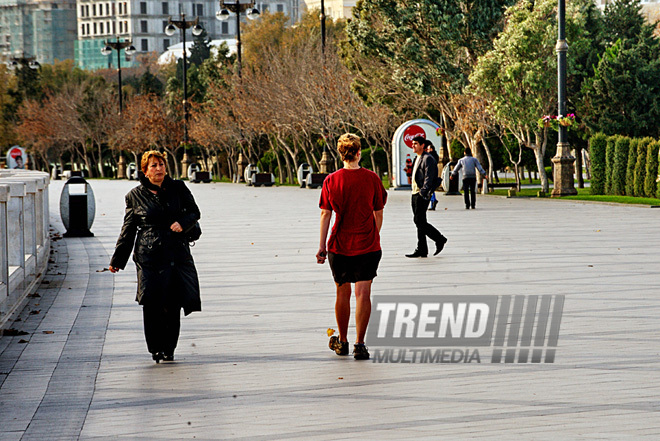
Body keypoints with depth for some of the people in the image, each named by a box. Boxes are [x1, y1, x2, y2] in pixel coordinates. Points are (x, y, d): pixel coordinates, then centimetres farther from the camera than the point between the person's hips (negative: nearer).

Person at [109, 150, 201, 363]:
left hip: (176, 254, 1)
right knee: (152, 303, -11)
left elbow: (194, 212, 15)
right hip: (149, 256, -1)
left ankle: (169, 349, 15)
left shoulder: (178, 188, 8)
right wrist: (117, 260, 10)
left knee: (173, 305, 0)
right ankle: (156, 348, 3)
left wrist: (183, 222, -8)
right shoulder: (135, 196, 5)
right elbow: (128, 230, 10)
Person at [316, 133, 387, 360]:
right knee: (363, 293, -1)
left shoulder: (331, 180, -4)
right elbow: (378, 213, 2)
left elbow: (325, 214, -3)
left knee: (342, 293, 14)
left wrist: (322, 246, 2)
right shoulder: (372, 178, -5)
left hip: (339, 246, 1)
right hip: (367, 245, -1)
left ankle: (342, 341, 26)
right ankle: (359, 344, -8)